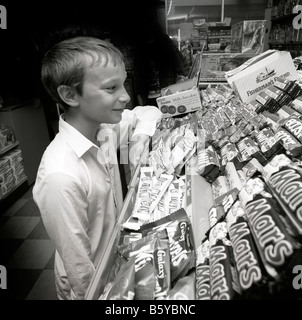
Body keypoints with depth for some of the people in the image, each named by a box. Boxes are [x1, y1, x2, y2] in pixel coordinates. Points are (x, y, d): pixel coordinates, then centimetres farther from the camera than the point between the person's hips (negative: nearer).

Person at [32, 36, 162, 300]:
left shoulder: (105, 128, -14)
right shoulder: (61, 176, -35)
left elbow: (148, 112, 4)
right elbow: (80, 271, -26)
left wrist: (140, 139, -14)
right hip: (95, 286, -6)